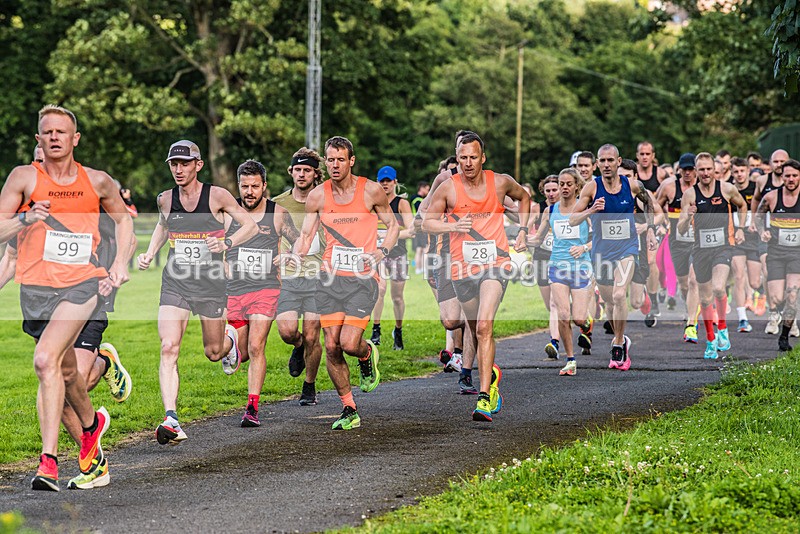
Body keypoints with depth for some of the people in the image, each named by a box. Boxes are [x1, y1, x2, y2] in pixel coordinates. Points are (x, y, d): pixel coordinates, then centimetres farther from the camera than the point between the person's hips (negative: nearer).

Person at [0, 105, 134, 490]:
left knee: (46, 360, -22)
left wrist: (120, 261, 12)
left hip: (83, 284, -2)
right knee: (65, 371, 12)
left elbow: (123, 219, 24)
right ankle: (91, 425, 42)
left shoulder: (98, 182, 6)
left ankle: (48, 460, -21)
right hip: (36, 287, 2)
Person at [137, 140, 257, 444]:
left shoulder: (216, 196, -7)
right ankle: (171, 420, -22)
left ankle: (230, 339, 52)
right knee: (169, 349, -17)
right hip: (175, 283, 2)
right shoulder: (165, 200, 3)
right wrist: (150, 253, 10)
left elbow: (251, 225, -1)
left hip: (210, 283, -2)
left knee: (213, 352, 12)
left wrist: (227, 243, -18)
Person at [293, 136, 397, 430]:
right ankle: (349, 410, 12)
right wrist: (294, 258, -11)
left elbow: (393, 225, 9)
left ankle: (368, 354, 23)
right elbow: (306, 235, 9)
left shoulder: (371, 191, -3)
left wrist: (381, 252, -9)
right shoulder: (317, 196, 3)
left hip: (363, 277, -3)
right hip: (330, 277, 3)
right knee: (331, 346, -2)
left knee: (349, 343, -16)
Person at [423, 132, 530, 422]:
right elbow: (427, 222, 2)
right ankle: (491, 376, 42)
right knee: (476, 330, 13)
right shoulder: (448, 188, -3)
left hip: (495, 262, -2)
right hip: (463, 267, 2)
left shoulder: (500, 182, 1)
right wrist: (452, 226, -16)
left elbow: (523, 197, 22)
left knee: (484, 326, -20)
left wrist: (522, 230, 12)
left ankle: (485, 397, -24)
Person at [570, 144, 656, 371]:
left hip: (627, 248, -1)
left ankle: (618, 346, -9)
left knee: (619, 295, -21)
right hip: (601, 251, 2)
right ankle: (621, 340, 35)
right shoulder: (591, 188, -7)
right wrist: (591, 211, -25)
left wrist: (650, 229, 14)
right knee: (609, 302, 10)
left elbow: (648, 202, 19)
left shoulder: (633, 186, -4)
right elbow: (572, 220, -7)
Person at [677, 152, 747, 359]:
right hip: (701, 250, 2)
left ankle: (722, 327, -3)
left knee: (718, 288, -26)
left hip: (723, 247, -2)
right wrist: (688, 217, -23)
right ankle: (710, 340, 26)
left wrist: (740, 229, 6)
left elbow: (742, 206, 18)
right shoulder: (690, 195, -4)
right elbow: (681, 230, -3)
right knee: (705, 299, 9)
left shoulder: (727, 189, -4)